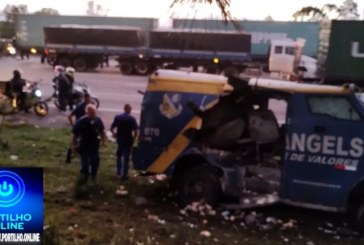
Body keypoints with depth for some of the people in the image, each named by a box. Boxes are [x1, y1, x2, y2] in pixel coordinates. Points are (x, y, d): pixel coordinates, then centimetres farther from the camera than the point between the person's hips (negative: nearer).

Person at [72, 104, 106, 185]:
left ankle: (93, 176, 39)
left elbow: (102, 131, 6)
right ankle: (84, 177, 31)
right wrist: (74, 146, -8)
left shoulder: (98, 120, -12)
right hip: (84, 146, -3)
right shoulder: (81, 122, -21)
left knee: (95, 162, 15)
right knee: (85, 164, 5)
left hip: (95, 146, 3)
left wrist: (103, 141, 5)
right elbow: (75, 135, -12)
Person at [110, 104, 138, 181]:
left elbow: (111, 128, -2)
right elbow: (135, 130, -18)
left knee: (119, 154, 24)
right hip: (128, 139, -3)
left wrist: (115, 134, 14)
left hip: (119, 138, 3)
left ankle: (118, 171, 31)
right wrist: (134, 137, -2)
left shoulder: (117, 117, -2)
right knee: (126, 157, 3)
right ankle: (124, 175, 4)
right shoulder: (132, 119, -12)